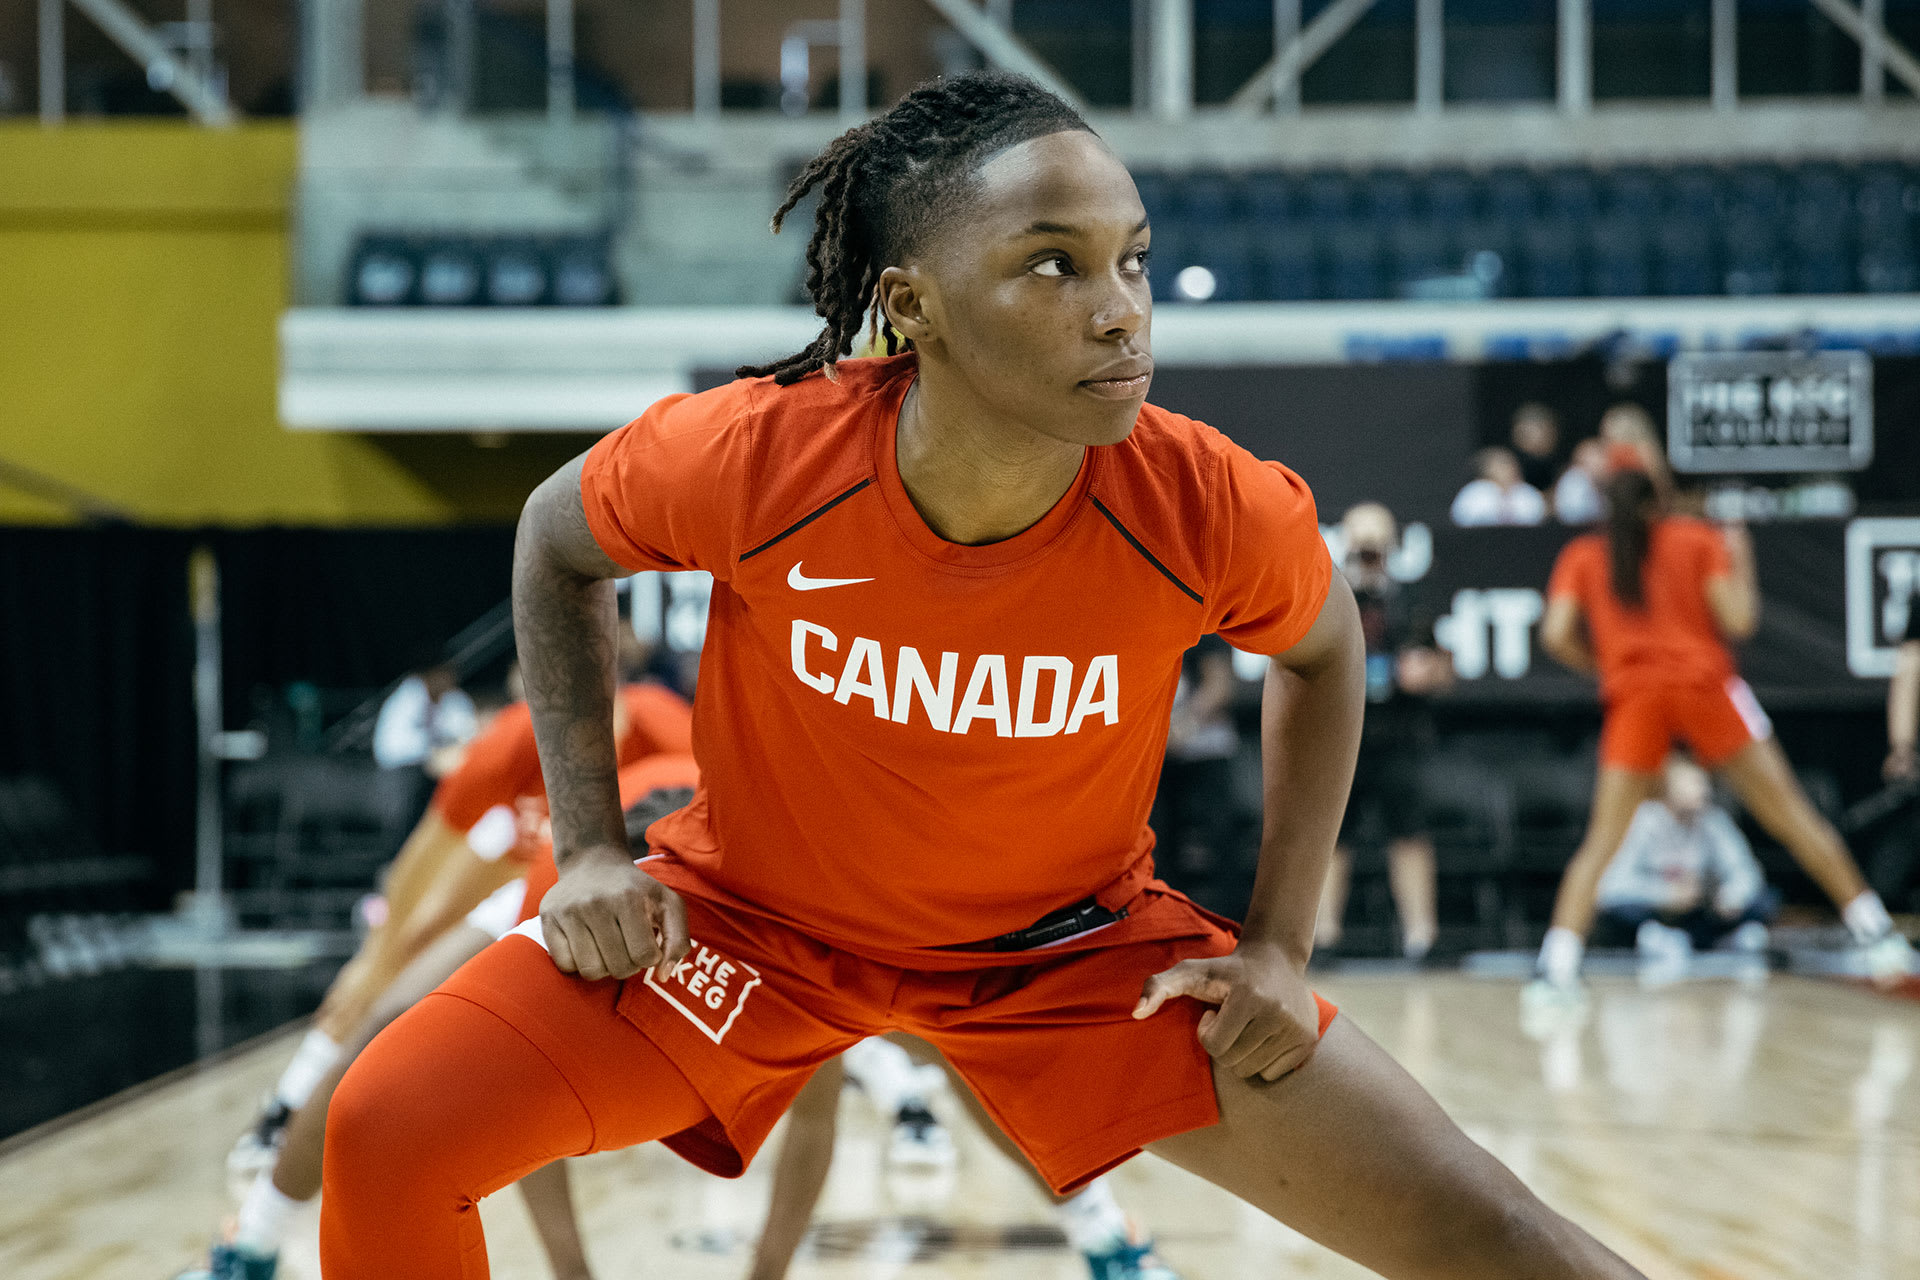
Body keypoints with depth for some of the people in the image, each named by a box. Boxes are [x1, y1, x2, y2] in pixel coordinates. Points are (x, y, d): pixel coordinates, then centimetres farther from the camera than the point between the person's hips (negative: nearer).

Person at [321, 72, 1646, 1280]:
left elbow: (1324, 646, 0)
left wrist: (1278, 946, -5)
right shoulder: (753, 457, -28)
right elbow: (559, 542, -4)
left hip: (1077, 939, 0)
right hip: (755, 916, 0)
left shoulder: (1207, 506, -26)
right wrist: (591, 848, -9)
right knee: (386, 1136, -17)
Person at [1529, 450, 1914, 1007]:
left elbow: (1557, 635, 0)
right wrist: (1740, 560, 18)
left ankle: (1557, 968, -13)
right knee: (1791, 816, 5)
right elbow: (1738, 620, 1)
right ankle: (1875, 933, 4)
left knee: (1600, 843, 3)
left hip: (1632, 695, 1)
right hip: (1704, 683, 0)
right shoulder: (1698, 539, 12)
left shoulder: (1582, 556, 13)